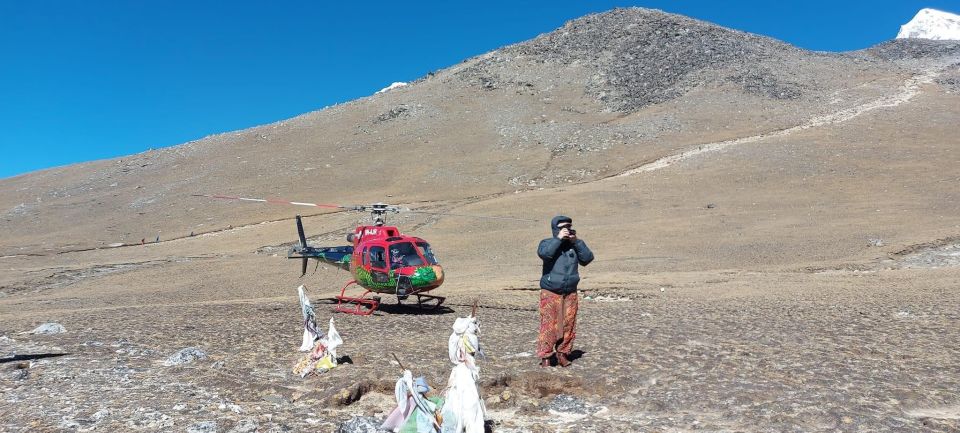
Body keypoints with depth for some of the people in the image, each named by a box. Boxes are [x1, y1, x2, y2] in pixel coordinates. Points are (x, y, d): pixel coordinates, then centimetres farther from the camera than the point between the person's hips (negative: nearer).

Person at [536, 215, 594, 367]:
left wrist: (576, 242, -11)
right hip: (550, 293, -4)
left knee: (568, 325, 5)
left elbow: (587, 258, -4)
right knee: (549, 325, -7)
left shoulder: (576, 244, 10)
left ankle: (562, 353, 18)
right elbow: (543, 253, -24)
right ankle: (545, 355, -2)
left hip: (570, 293, 4)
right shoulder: (547, 243, -1)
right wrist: (558, 239, -22)